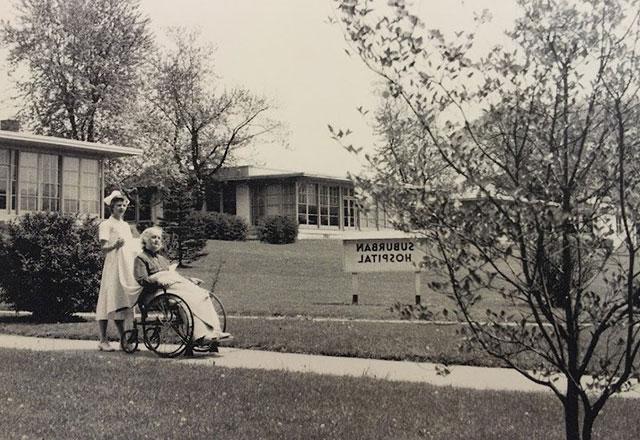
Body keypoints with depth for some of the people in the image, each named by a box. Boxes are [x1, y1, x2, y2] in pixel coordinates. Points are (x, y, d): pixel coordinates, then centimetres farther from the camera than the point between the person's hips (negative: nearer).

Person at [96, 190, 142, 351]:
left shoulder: (126, 225, 21)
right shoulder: (106, 224, -1)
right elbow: (104, 248, -9)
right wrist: (115, 245, -27)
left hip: (127, 269, 7)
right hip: (112, 267, -7)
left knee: (121, 303, 7)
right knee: (108, 302, -8)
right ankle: (103, 340, -5)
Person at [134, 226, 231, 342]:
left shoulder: (162, 259, 34)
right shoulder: (140, 259, 10)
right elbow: (142, 280, -6)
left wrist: (189, 280, 16)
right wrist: (159, 281, -23)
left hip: (176, 285, 7)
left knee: (202, 295, -20)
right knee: (189, 299, -34)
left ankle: (214, 331, -30)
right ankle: (200, 335, -42)